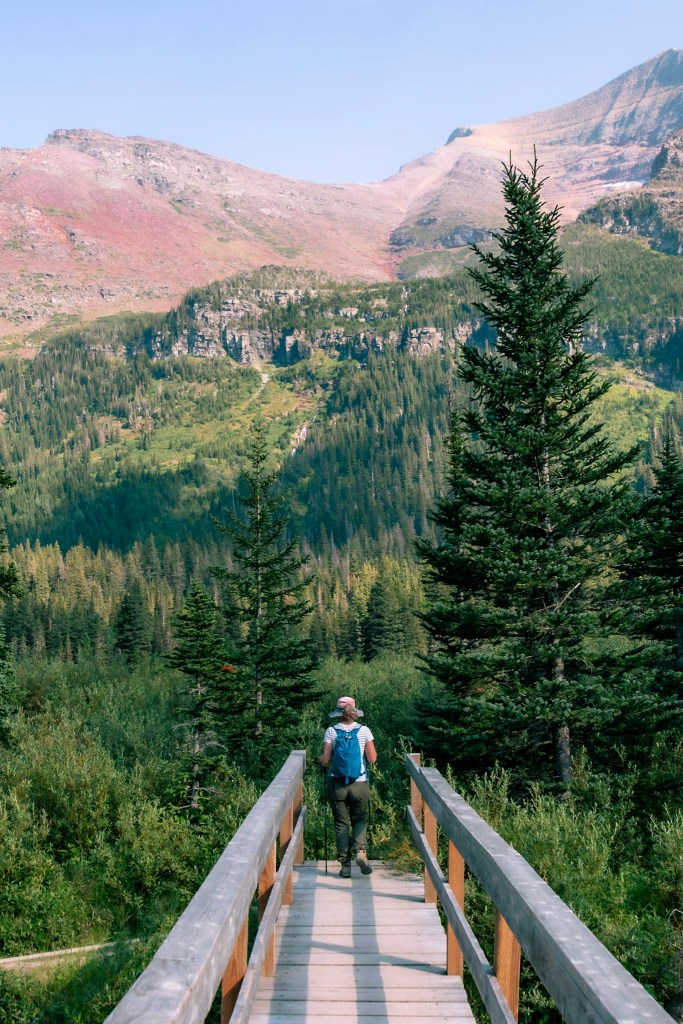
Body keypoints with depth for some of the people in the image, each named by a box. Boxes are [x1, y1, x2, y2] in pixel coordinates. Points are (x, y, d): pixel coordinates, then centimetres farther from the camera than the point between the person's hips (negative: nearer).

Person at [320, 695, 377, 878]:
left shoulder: (331, 731, -3)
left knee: (341, 823, 10)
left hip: (337, 784, 0)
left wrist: (321, 759, 17)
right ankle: (361, 851, -10)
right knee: (360, 820, 15)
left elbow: (325, 761, -5)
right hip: (359, 783, 0)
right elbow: (372, 759, -2)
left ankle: (345, 865, 8)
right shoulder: (364, 731, -3)